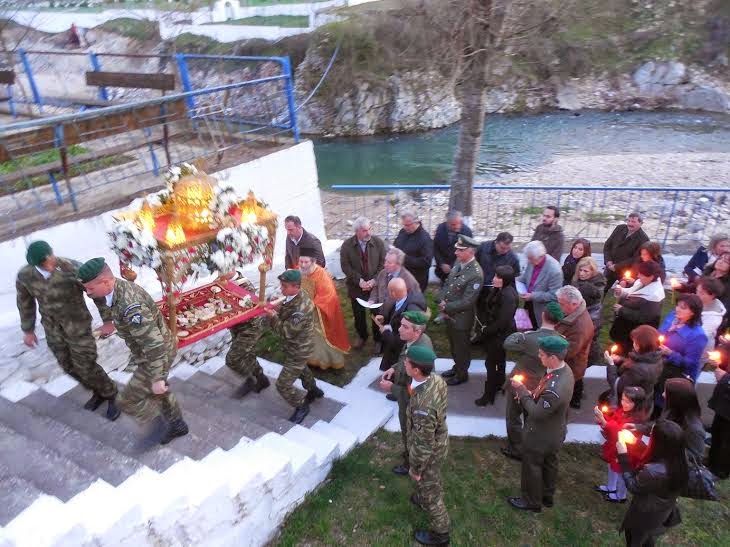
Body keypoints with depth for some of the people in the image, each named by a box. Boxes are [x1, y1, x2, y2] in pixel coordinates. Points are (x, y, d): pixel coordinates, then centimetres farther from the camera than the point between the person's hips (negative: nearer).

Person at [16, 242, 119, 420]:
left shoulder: (73, 268, -29)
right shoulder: (24, 275, -15)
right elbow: (25, 302, 4)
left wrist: (108, 321, -11)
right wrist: (28, 330, 12)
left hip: (78, 325, -5)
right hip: (53, 328, 5)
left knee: (85, 366, 0)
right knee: (69, 366, 15)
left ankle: (111, 396, 25)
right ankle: (98, 392, 40)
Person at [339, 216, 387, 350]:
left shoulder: (378, 242, -8)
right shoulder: (347, 245, -8)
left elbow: (383, 263, -7)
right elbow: (345, 266, -10)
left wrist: (374, 280, -17)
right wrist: (359, 280, -18)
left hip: (376, 285, 0)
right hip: (356, 287, 1)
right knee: (358, 314, 15)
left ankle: (378, 338, 30)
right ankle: (361, 336, 39)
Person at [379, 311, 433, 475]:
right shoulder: (420, 338, -15)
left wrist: (392, 388, -25)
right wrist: (394, 368, -7)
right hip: (411, 398, 7)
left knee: (410, 434, 21)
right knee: (410, 432, 32)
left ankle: (412, 464, 48)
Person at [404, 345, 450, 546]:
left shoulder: (423, 406, -44)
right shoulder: (436, 379, -18)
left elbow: (423, 444, -29)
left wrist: (415, 468, -14)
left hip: (429, 453, -7)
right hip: (439, 441, 7)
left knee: (429, 491, 19)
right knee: (432, 480, 35)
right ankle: (426, 499, 64)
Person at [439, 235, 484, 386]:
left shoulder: (476, 274, -27)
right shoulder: (458, 262, -3)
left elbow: (466, 302, -25)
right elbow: (447, 283, 7)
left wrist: (446, 307, -18)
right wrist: (442, 302, -7)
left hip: (461, 318, -7)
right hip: (449, 314, 7)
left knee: (461, 347, 15)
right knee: (453, 344, 26)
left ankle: (462, 374, 37)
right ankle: (457, 367, 49)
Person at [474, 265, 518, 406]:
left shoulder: (509, 296, -28)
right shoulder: (497, 290, -2)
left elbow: (503, 321, -27)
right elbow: (489, 308, 10)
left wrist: (487, 330, -15)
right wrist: (484, 324, 0)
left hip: (501, 335, -8)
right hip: (493, 333, 8)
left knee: (491, 363, 2)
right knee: (498, 361, 25)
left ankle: (489, 395, 14)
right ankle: (499, 384, 44)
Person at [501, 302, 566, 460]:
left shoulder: (529, 338, -32)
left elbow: (508, 344, -16)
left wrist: (519, 334, 0)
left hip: (519, 385, -5)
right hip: (539, 387, 5)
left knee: (513, 418, 18)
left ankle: (516, 450, 32)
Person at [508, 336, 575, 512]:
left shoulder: (554, 389, -42)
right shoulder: (565, 369, -13)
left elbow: (536, 413, -29)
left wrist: (521, 390, -23)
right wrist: (531, 394, -9)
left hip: (541, 436, -8)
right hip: (555, 431, 8)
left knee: (532, 466, 17)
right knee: (549, 463, 28)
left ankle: (532, 502, 39)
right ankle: (547, 496, 51)